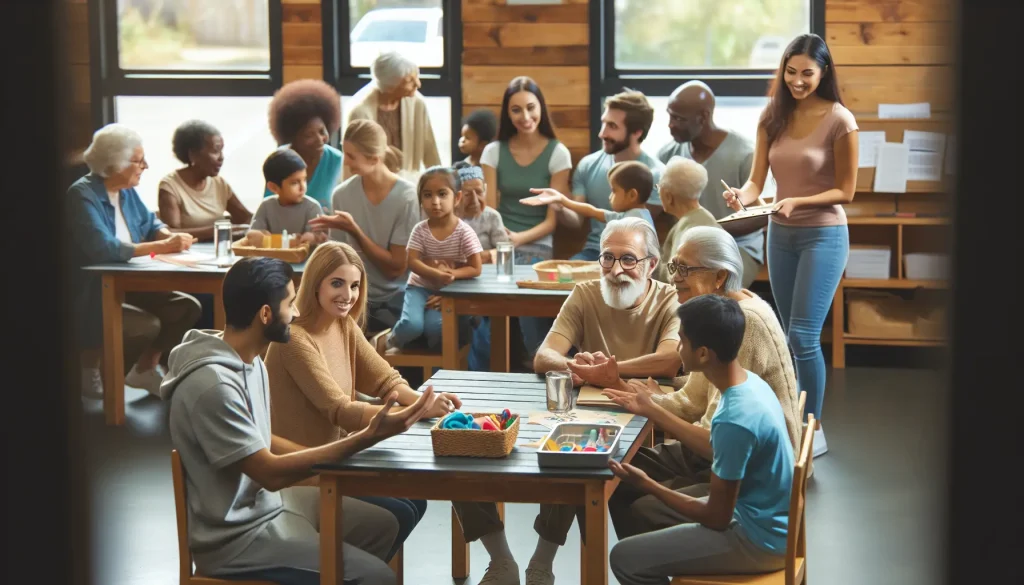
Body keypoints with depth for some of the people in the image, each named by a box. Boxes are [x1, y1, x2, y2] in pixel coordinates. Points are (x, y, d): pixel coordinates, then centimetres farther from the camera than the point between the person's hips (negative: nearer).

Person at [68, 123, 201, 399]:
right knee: (148, 325, -28)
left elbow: (150, 224, 20)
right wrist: (162, 247, -28)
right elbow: (103, 249, -31)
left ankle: (144, 369, 11)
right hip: (91, 296, -8)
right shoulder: (83, 195, -20)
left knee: (187, 307, -5)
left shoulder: (126, 191, 6)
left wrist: (172, 237, -6)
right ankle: (90, 366, -3)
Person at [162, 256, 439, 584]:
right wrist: (369, 437, -27)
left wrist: (325, 461, 0)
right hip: (236, 535, -10)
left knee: (381, 526, 14)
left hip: (265, 501, 10)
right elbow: (270, 473, -25)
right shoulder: (213, 385, -28)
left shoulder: (248, 360, 3)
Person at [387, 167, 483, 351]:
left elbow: (475, 269, -10)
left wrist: (451, 274, -27)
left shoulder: (464, 232, -12)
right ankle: (394, 340, 9)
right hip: (421, 287, 1)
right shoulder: (420, 230, -7)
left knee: (435, 326, -29)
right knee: (411, 325, -26)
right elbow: (412, 262, -13)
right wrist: (436, 274, -31)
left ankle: (433, 352, 6)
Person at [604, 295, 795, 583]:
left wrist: (647, 485, -12)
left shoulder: (735, 420, -30)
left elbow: (717, 518, -21)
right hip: (769, 518, 9)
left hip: (759, 539, -9)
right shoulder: (749, 383, -2)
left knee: (625, 559, -9)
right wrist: (652, 411, 18)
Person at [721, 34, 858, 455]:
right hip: (780, 235, 5)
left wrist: (796, 202, -23)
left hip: (824, 235, -5)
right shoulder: (773, 117, 1)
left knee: (803, 335, -11)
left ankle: (815, 430, 1)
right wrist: (741, 197, -24)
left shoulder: (839, 120, -13)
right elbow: (756, 180, -2)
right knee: (794, 337, 12)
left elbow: (845, 191, -9)